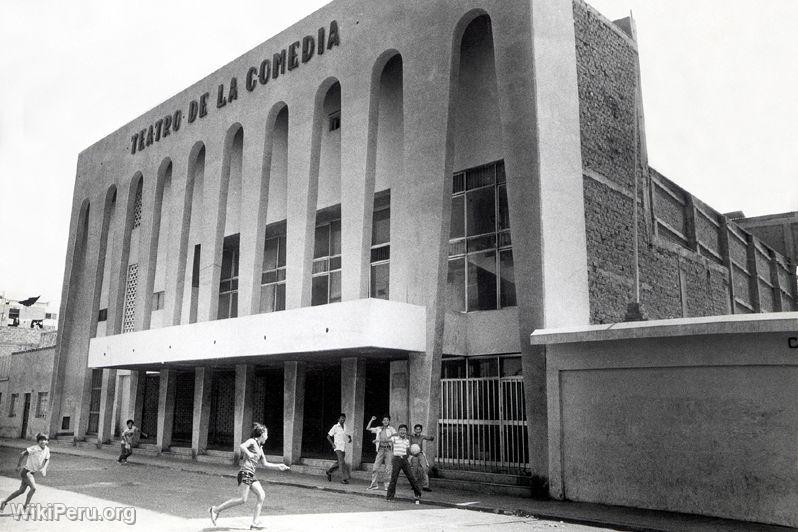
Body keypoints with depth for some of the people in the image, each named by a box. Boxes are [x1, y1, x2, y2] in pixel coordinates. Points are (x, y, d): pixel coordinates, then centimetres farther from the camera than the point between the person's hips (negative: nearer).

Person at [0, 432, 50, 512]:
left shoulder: (47, 449, 0)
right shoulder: (34, 448, -22)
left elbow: (47, 460, 11)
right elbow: (22, 454, -23)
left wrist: (44, 468, -7)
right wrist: (19, 465, -13)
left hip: (32, 473, 8)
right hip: (26, 471, -8)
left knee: (21, 491, 17)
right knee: (33, 488, -21)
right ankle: (26, 507, -7)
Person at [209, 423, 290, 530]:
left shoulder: (260, 448, 22)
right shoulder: (252, 441, -1)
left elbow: (265, 464, 27)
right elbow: (241, 446, -22)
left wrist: (279, 466, 25)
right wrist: (249, 454, -17)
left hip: (251, 475, 9)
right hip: (245, 472, -9)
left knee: (262, 495, -3)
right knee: (243, 499, -13)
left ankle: (255, 523, -4)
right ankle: (215, 510, -4)